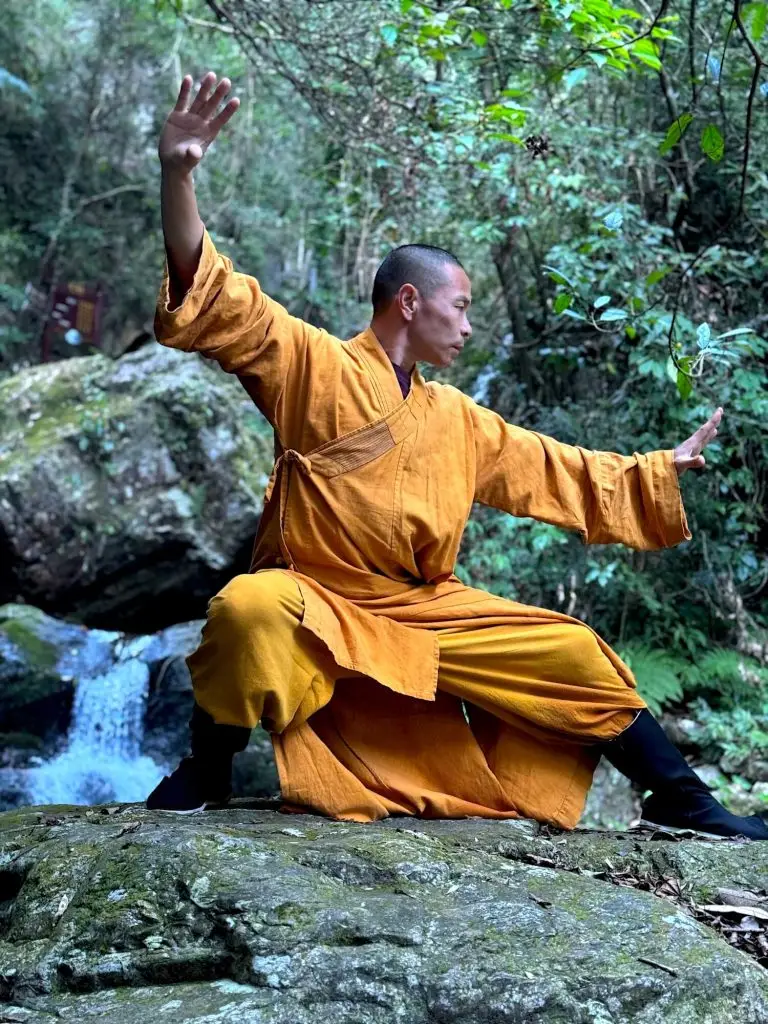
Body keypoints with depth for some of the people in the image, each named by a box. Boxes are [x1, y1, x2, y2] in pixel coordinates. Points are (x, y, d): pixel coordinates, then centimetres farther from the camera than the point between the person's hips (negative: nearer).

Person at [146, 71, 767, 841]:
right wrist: (177, 174, -32)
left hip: (427, 614, 6)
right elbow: (220, 303, -18)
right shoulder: (315, 367, -6)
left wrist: (658, 470, 26)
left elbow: (547, 468, 24)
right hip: (320, 606, -6)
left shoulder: (457, 419, 14)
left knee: (571, 652, 0)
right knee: (251, 610, -38)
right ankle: (207, 771, -10)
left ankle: (680, 801, 16)